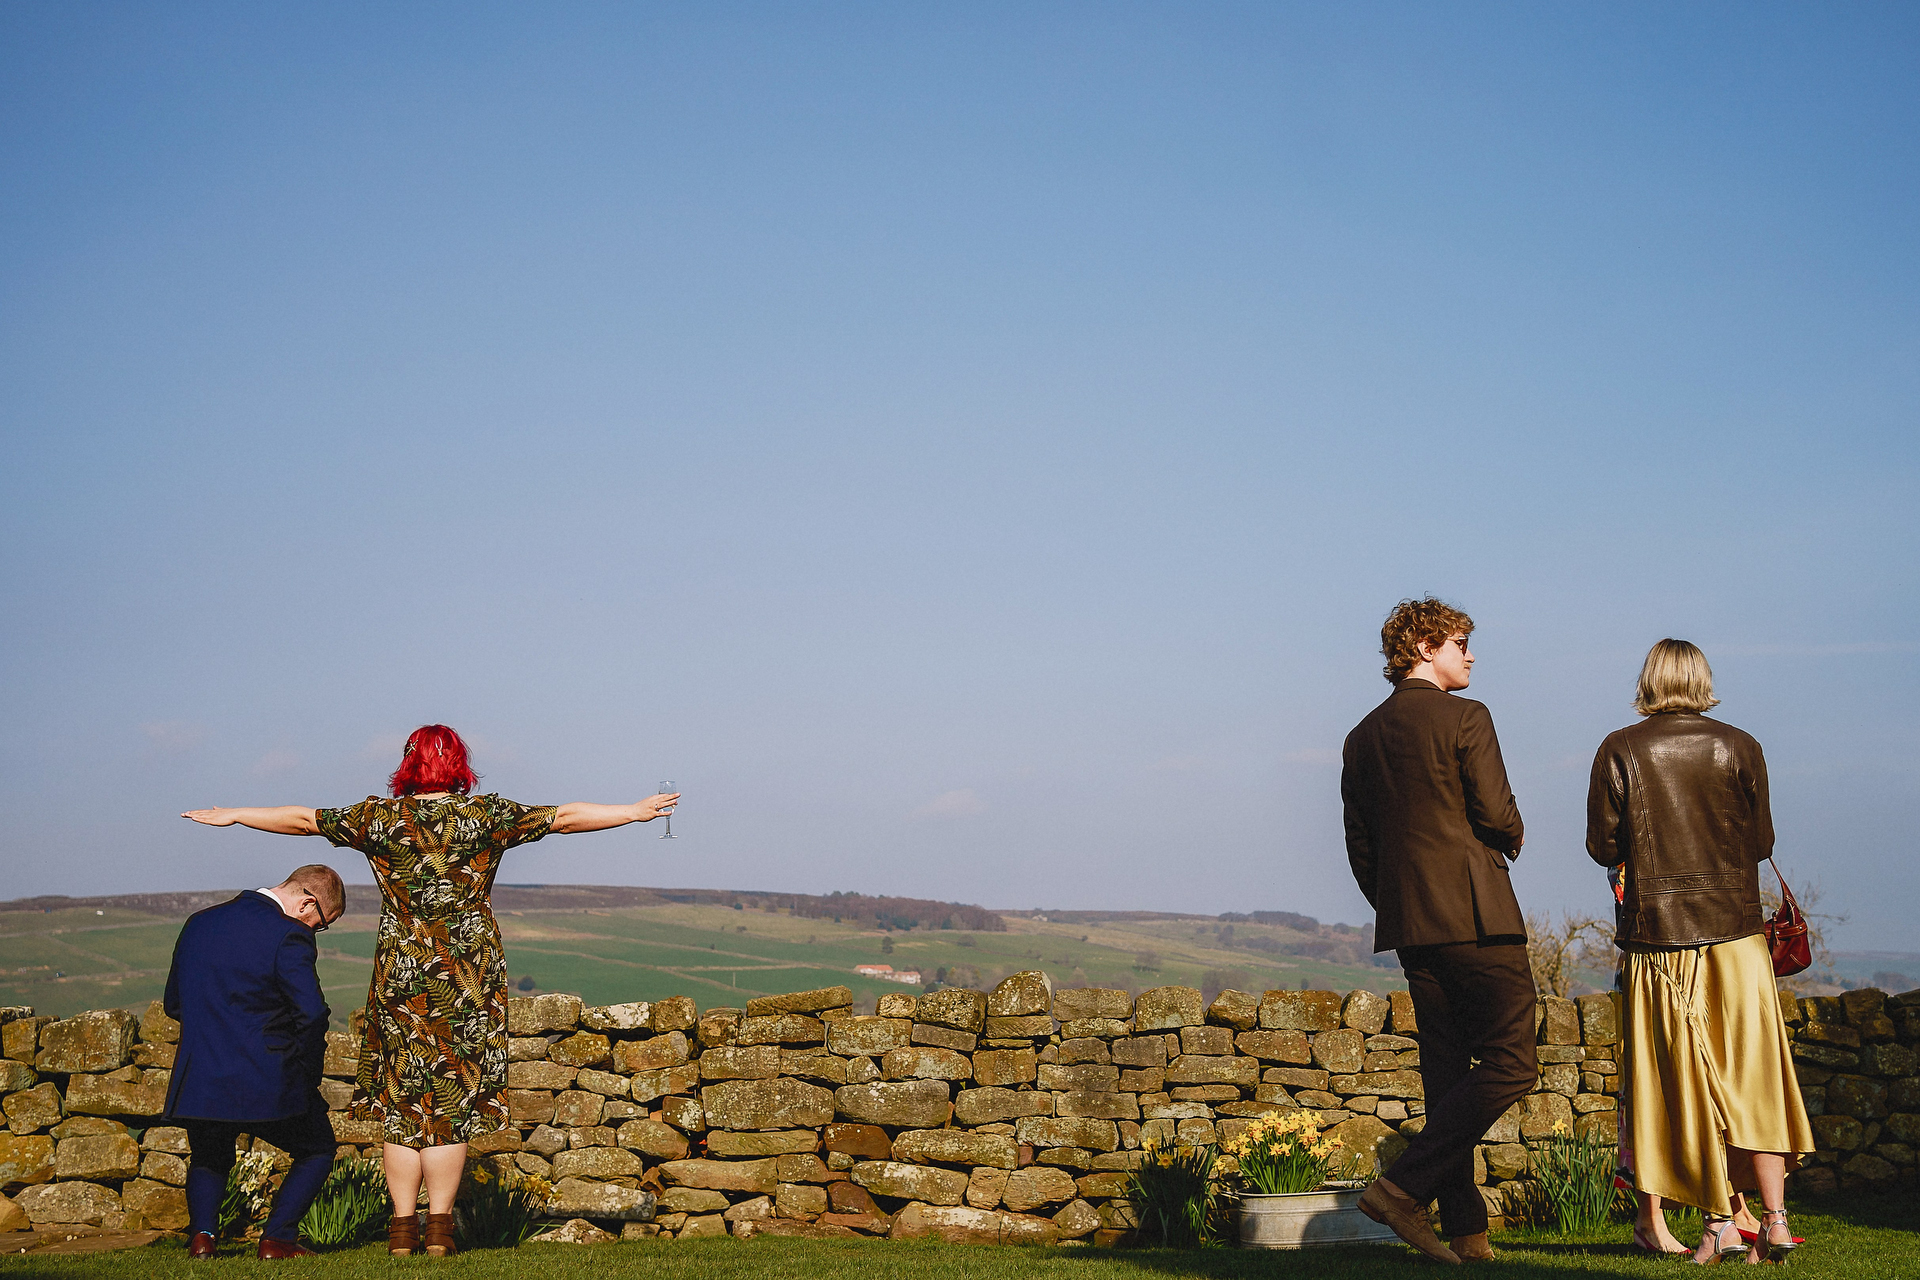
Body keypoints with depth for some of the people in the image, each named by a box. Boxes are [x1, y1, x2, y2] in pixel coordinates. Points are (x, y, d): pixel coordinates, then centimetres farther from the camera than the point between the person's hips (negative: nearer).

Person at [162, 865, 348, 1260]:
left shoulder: (198, 924, 9)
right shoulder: (289, 937, -13)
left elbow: (173, 1004, 17)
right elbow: (312, 1014, -21)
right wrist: (307, 1074, -5)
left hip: (198, 1080, 5)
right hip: (268, 1085, -5)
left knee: (208, 1158, 30)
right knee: (316, 1151, 18)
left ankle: (201, 1233, 8)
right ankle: (276, 1238, 5)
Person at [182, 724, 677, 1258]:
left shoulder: (381, 817, -1)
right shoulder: (486, 814, -4)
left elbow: (302, 819, 8)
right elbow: (565, 817, -1)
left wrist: (232, 816, 22)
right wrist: (636, 811, 8)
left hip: (400, 971, 1)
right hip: (470, 973, -1)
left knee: (401, 1100, 9)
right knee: (454, 1101, 5)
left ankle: (403, 1229, 10)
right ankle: (439, 1228, 5)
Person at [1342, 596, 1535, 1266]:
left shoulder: (1362, 737, 14)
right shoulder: (1464, 719, -6)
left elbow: (1360, 848, 14)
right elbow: (1498, 815, -12)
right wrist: (1512, 838, 10)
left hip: (1408, 925, 8)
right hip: (1474, 915, -7)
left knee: (1448, 1074, 9)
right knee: (1511, 1064, -3)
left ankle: (1465, 1232, 8)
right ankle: (1403, 1186, -12)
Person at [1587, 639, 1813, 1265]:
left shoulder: (1619, 750, -3)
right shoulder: (1739, 747, 0)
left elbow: (1603, 846, -4)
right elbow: (1762, 843, 2)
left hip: (1657, 933, -1)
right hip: (1736, 931, 1)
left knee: (1689, 1081, 6)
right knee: (1751, 1076, 6)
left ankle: (1720, 1221, 7)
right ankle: (1774, 1219, 2)